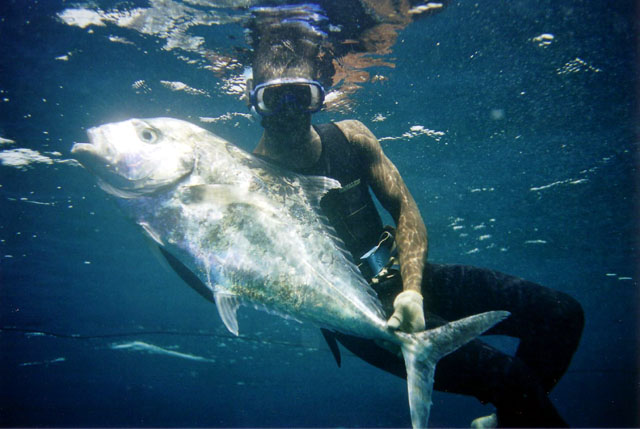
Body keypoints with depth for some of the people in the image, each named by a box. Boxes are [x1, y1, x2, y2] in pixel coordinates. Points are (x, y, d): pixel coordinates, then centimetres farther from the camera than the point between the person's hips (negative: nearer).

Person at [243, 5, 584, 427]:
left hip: (403, 278, 5)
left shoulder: (349, 137, -1)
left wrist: (412, 288, -15)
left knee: (562, 313, 0)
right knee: (509, 376, -22)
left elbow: (407, 211, -1)